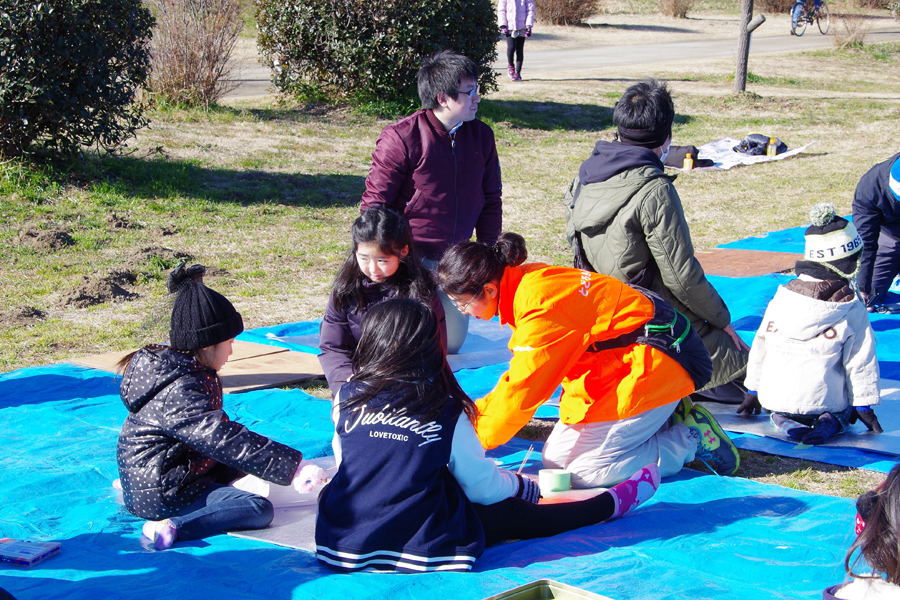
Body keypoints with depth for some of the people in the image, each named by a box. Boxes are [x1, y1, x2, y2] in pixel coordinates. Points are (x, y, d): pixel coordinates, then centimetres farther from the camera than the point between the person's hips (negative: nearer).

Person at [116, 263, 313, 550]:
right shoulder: (181, 392, -25)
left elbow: (218, 428, 18)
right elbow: (225, 441, -31)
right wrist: (291, 467, -33)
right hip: (160, 496, -11)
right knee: (259, 509, -18)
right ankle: (173, 526, -29)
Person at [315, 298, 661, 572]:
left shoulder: (348, 397, 1)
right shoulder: (446, 412, -6)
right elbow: (484, 488, 1)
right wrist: (518, 485, 26)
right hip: (418, 551, -3)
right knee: (514, 515, 15)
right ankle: (615, 503, 32)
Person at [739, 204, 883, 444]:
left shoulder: (781, 297, 1)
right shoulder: (852, 309, -9)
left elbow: (760, 346, 7)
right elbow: (861, 361, -3)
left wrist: (754, 392, 18)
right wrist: (864, 406, 8)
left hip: (774, 399, 3)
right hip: (825, 402, -3)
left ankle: (783, 418, 1)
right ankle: (832, 421, -6)